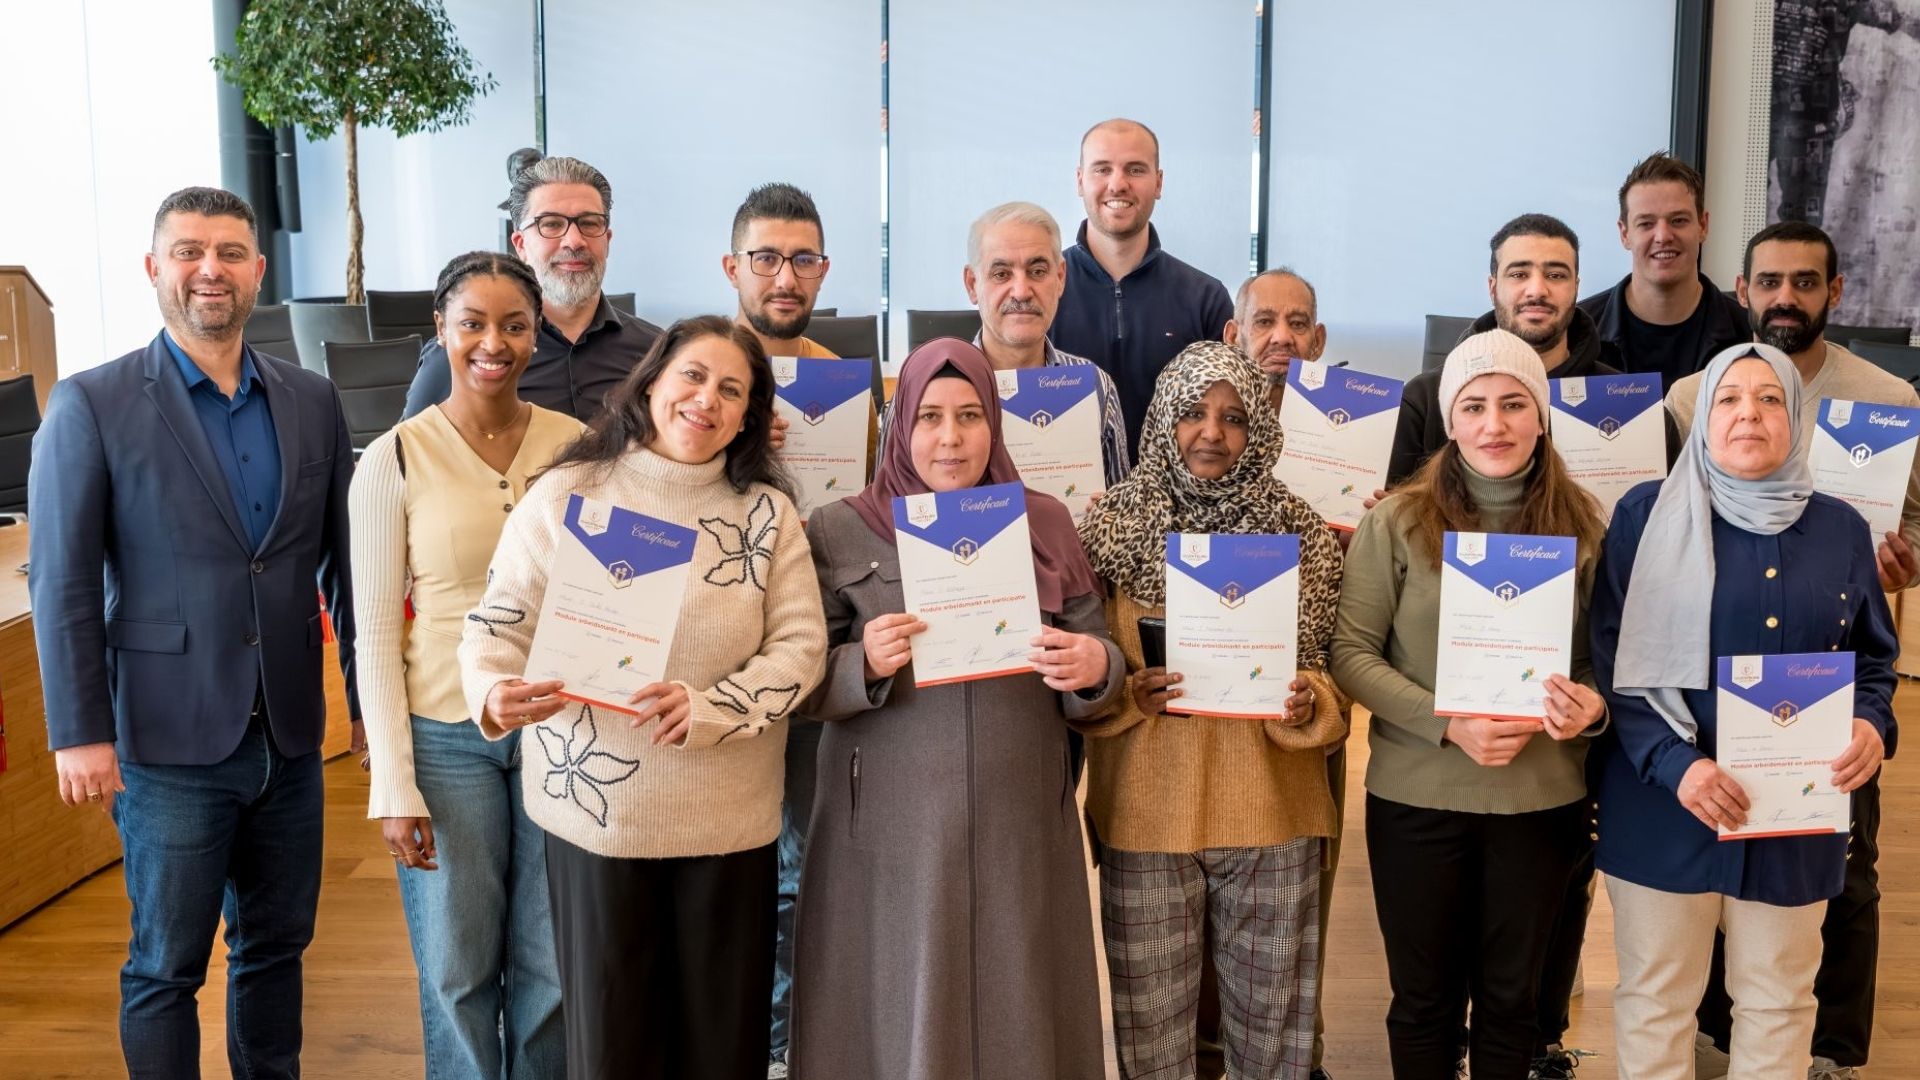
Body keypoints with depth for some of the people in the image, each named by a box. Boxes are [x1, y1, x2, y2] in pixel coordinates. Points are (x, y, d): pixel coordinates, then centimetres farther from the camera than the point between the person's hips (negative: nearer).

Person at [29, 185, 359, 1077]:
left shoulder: (312, 402, 5)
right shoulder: (91, 404, -5)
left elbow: (344, 561, 9)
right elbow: (61, 583, -7)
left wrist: (368, 695, 9)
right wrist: (79, 733, -10)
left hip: (290, 735, 4)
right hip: (171, 740, -4)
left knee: (277, 946, 15)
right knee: (166, 967, 8)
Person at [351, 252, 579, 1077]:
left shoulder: (577, 444, 0)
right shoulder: (395, 459, -6)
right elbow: (376, 633, -4)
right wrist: (394, 785, -7)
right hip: (447, 734, -2)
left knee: (553, 965, 12)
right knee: (458, 969, 10)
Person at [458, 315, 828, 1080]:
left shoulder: (768, 511, 2)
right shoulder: (564, 494, -2)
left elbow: (800, 646, -5)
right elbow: (499, 624, -3)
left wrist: (709, 708, -21)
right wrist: (495, 693, -25)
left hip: (728, 817, 1)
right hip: (596, 810, -1)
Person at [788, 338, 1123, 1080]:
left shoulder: (1047, 524, 6)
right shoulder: (838, 532, 0)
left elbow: (1097, 669, 8)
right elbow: (800, 687, -1)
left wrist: (1094, 668, -14)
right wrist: (864, 665, -20)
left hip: (1020, 827, 2)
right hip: (891, 831, -1)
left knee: (1018, 1018, 8)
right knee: (901, 1015, 5)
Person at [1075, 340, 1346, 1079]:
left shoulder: (1299, 530, 1)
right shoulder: (1112, 525, -1)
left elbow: (1325, 666, 8)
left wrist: (1307, 702, -14)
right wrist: (1127, 691, -17)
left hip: (1271, 810, 1)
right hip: (1146, 811, 0)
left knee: (1272, 1013, 11)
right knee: (1151, 1013, 10)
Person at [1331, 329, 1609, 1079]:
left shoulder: (1583, 527, 1)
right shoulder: (1397, 523, -6)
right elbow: (1351, 654, -8)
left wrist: (1592, 703, -17)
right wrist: (1448, 725, -19)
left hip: (1541, 799, 2)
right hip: (1416, 797, -1)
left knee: (1511, 997, 16)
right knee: (1424, 997, 13)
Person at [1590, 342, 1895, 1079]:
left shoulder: (1840, 528, 5)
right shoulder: (1647, 514, -5)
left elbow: (1874, 656, 15)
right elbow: (1614, 659, -8)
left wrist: (1872, 724, -8)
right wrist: (1674, 764, -21)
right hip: (1665, 807, -3)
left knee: (1779, 1002, 16)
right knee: (1655, 999, 11)